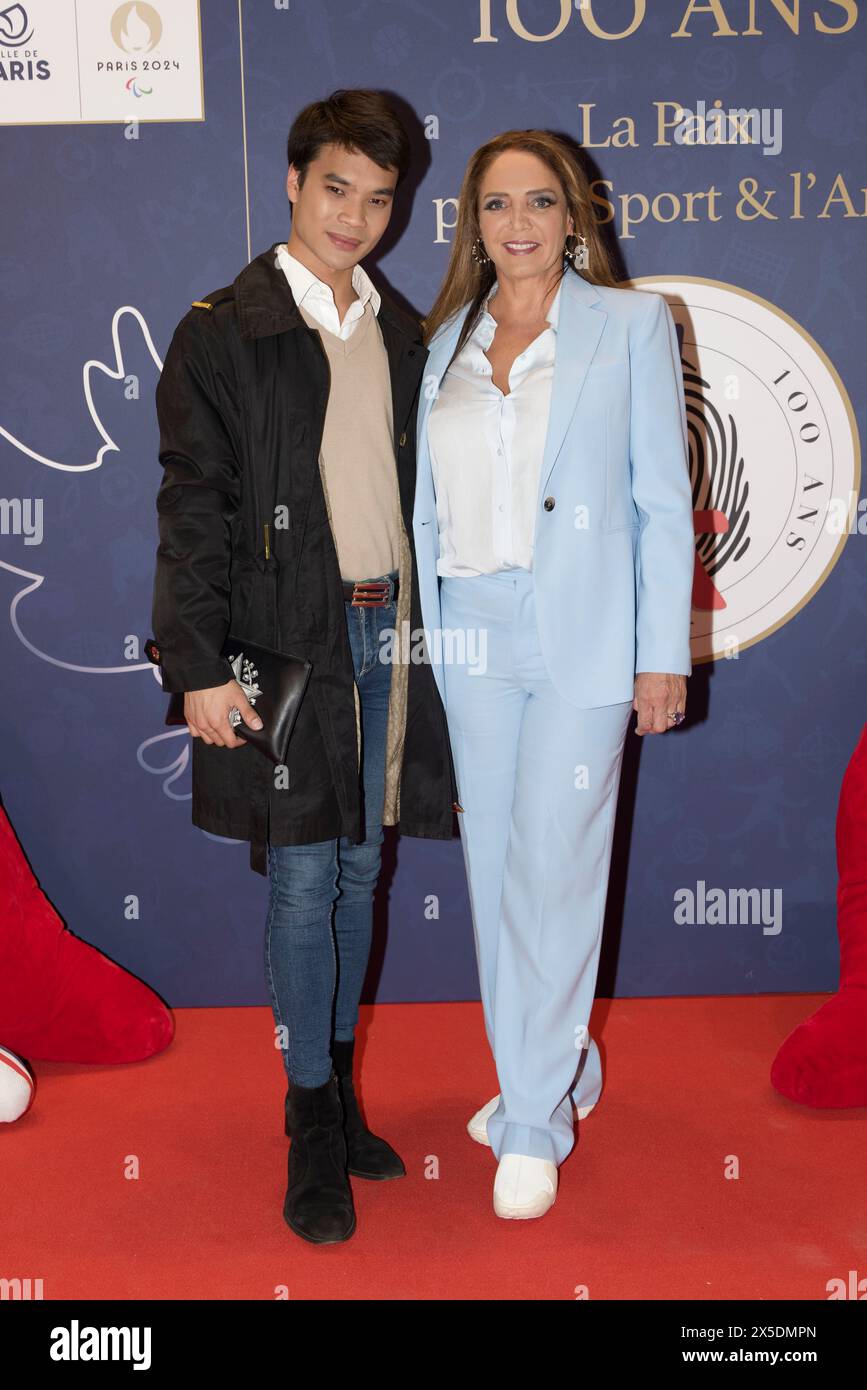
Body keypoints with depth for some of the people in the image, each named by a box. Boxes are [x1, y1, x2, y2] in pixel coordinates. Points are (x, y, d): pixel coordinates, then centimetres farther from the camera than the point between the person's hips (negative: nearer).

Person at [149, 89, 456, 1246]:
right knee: (303, 881, 0)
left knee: (360, 870, 12)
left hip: (388, 634, 5)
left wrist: (425, 626, 11)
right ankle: (313, 1132, 15)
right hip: (290, 641, -5)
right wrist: (199, 667, -14)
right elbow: (195, 509, -8)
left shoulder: (399, 332, 13)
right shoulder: (225, 331, -4)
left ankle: (340, 1087, 28)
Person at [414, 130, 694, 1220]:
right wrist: (422, 639, 9)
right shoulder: (447, 342, 12)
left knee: (554, 870, -3)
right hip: (474, 637, 5)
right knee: (491, 867, 10)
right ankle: (555, 1071, 29)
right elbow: (428, 506, 13)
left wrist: (663, 654, -7)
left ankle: (534, 1122, 12)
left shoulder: (631, 324, 1)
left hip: (584, 638, -4)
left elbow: (664, 500, -2)